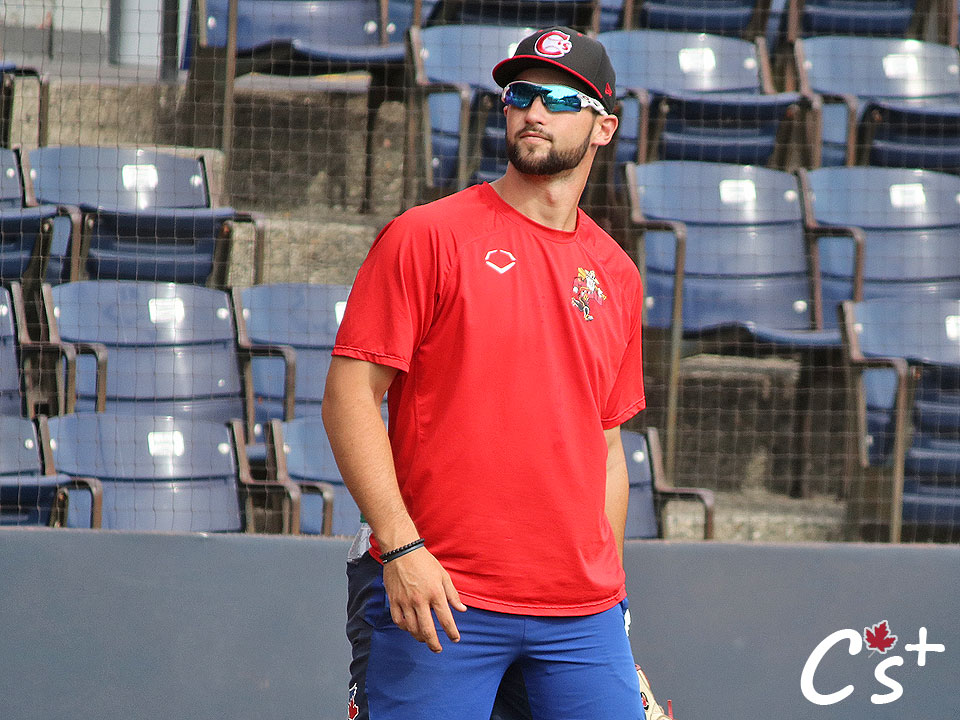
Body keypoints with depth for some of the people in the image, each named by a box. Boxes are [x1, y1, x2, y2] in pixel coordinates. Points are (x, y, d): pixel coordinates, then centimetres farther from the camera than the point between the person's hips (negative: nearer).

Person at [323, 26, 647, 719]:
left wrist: (611, 585, 15)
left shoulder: (616, 275, 14)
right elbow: (350, 394, -6)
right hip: (434, 596, -4)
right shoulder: (426, 236, -1)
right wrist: (400, 547, -15)